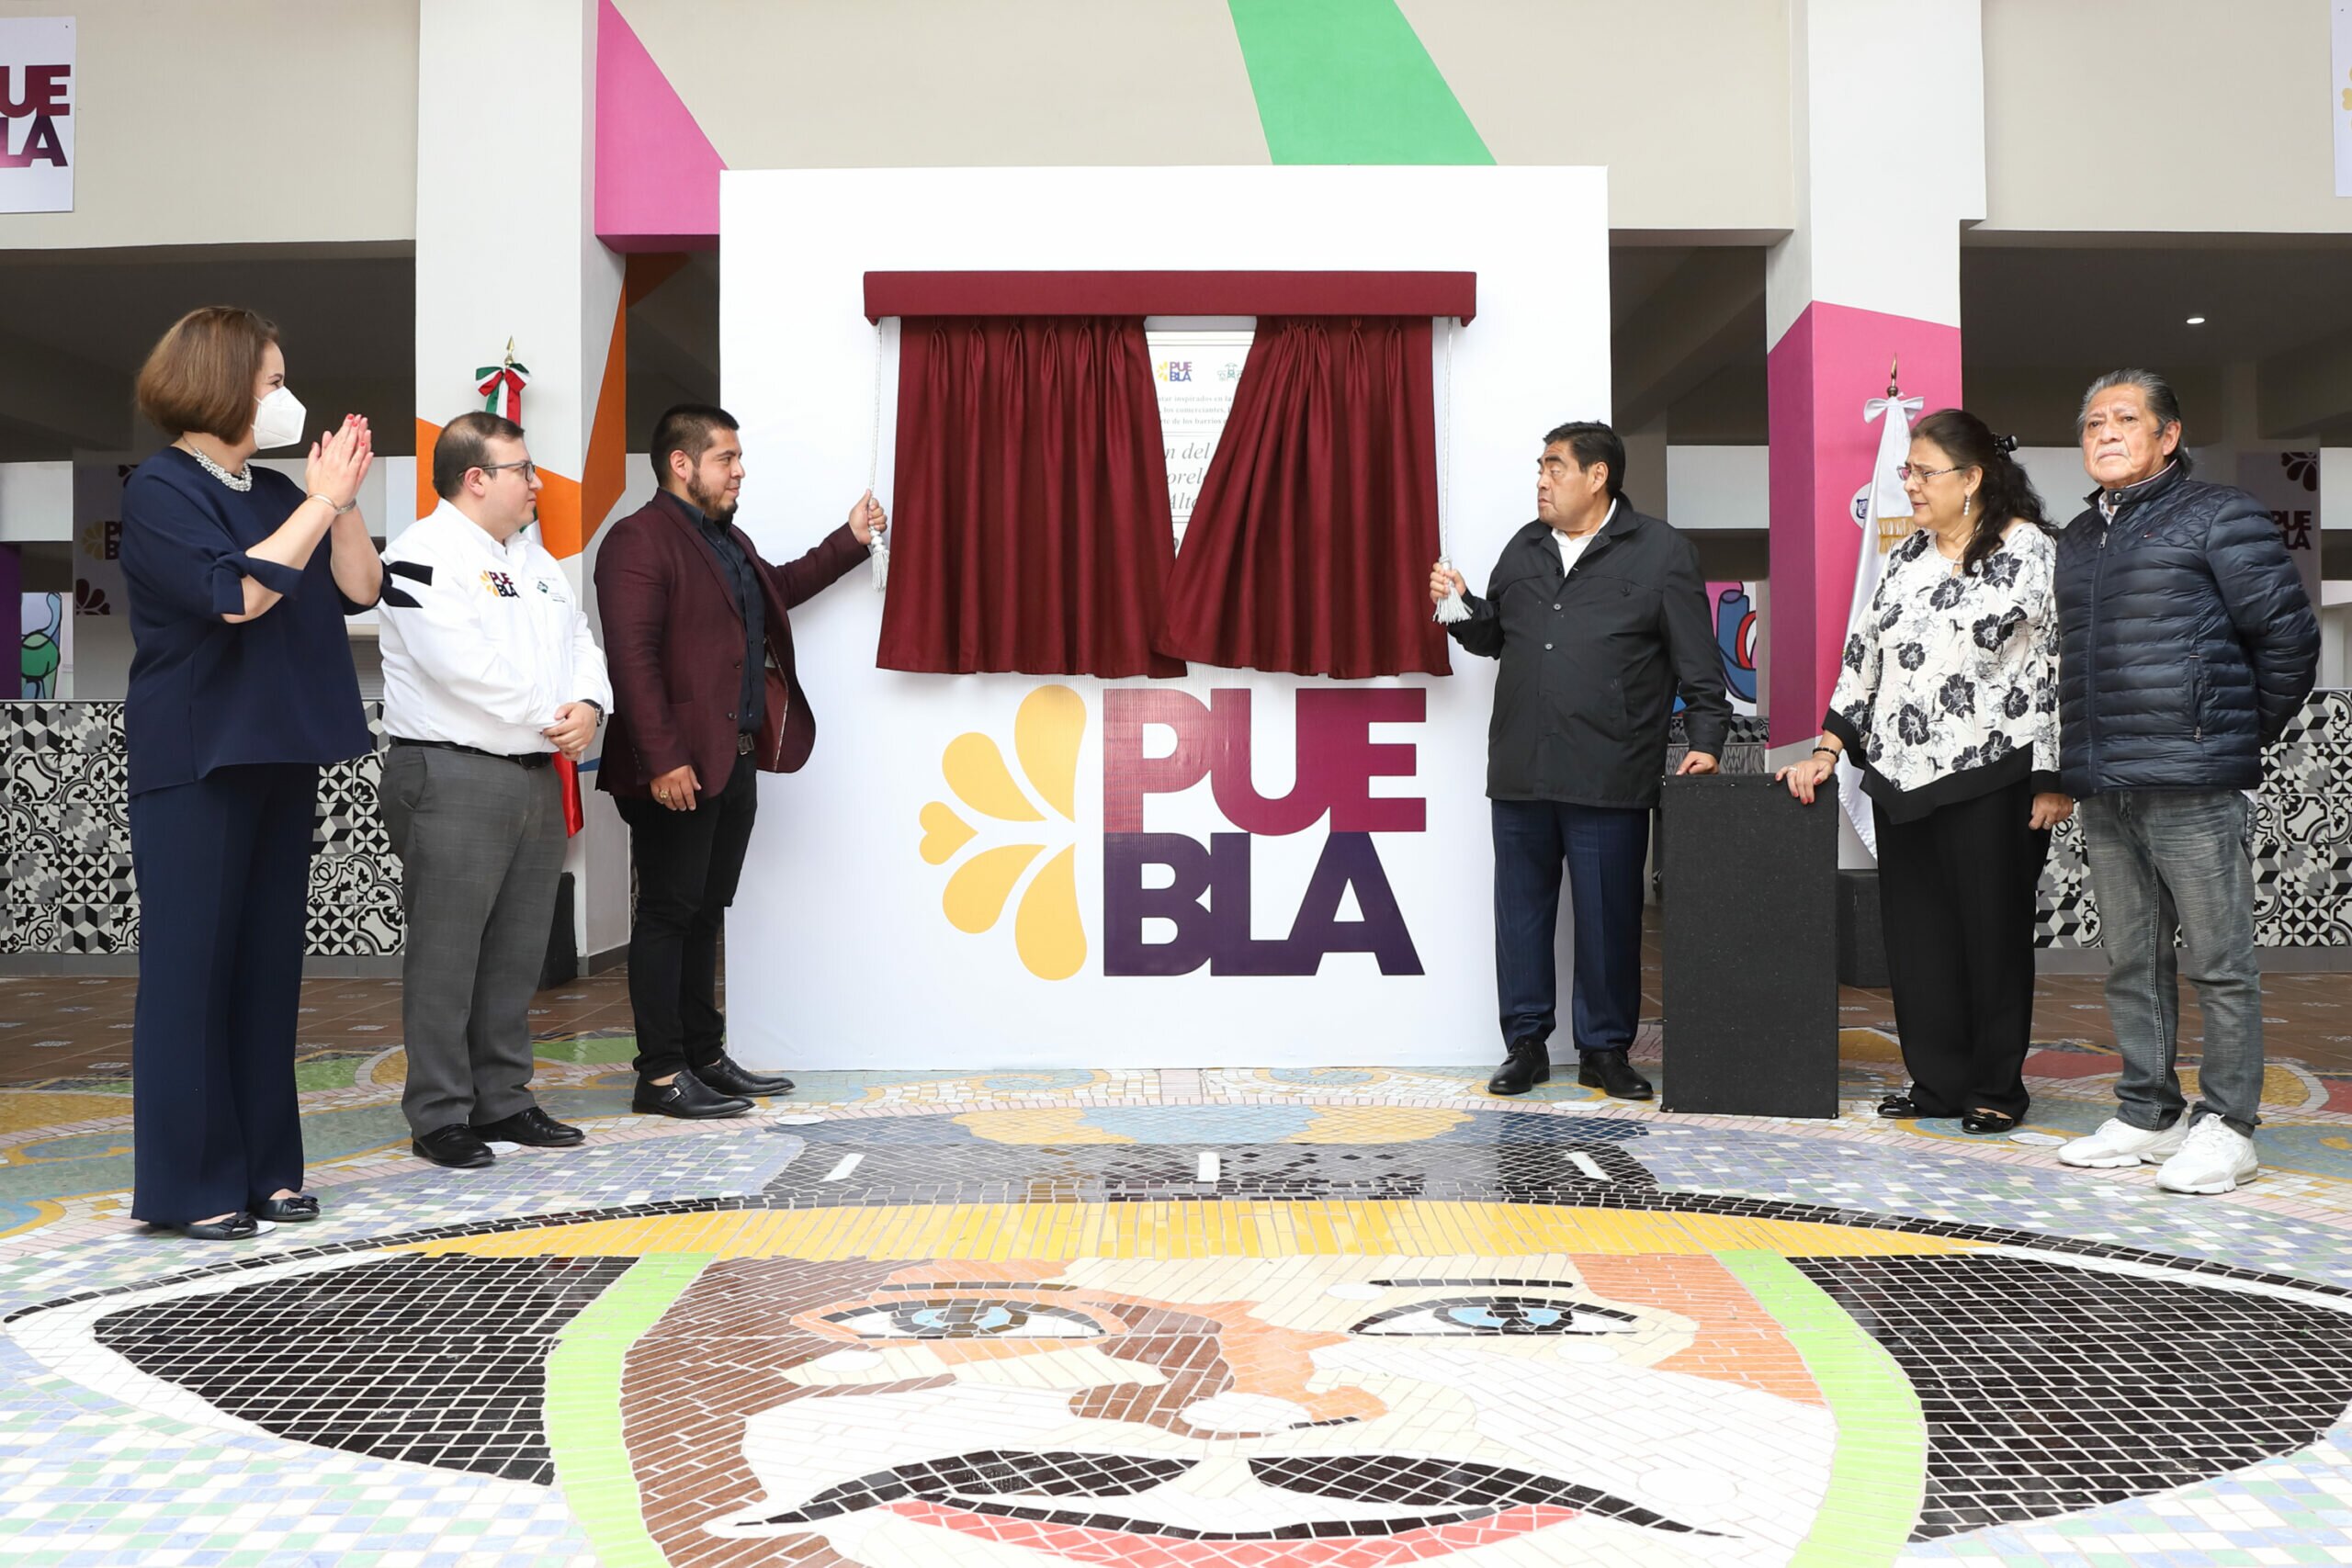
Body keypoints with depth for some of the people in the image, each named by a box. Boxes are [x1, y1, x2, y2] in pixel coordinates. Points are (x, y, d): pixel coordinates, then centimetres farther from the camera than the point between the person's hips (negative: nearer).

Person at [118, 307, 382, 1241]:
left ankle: (262, 1169, 17)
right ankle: (187, 1187, 5)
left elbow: (358, 592, 7)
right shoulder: (161, 490, -7)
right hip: (198, 764, -7)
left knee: (269, 965, 9)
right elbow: (236, 594, -20)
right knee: (192, 968, -3)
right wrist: (319, 502, -14)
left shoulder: (274, 493, 12)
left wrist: (345, 496, -4)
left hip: (282, 759, 7)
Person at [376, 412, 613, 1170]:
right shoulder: (423, 555, -9)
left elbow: (578, 641, 16)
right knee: (447, 955, -3)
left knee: (517, 951, 13)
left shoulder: (533, 557, 19)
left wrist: (588, 707, -5)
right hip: (453, 778, -8)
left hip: (537, 777, 8)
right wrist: (551, 719, -11)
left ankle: (504, 1101, 23)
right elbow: (468, 668, -20)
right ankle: (440, 1117, 6)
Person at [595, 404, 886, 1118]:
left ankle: (705, 1058, 24)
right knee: (668, 914, -2)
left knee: (705, 913, 15)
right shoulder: (638, 540, -12)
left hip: (735, 762, 9)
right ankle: (660, 1076, 6)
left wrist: (850, 540, 29)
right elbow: (632, 658, -19)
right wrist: (663, 761, -24)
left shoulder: (729, 539, 19)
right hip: (678, 770, -9)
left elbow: (778, 589, 38)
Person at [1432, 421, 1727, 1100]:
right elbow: (1495, 636, 25)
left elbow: (1697, 663, 1)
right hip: (1519, 771, 5)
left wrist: (1705, 740, -7)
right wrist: (1460, 607, 6)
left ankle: (1605, 1049, 17)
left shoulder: (1661, 551, 3)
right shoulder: (1523, 549, 17)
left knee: (1609, 916, 3)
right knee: (1521, 909, 8)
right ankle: (1526, 1044, 20)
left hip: (1608, 780, -4)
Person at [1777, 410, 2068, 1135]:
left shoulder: (2030, 552, -5)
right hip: (1905, 775, 6)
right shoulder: (1907, 557, 14)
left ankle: (1996, 1088, 16)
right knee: (1915, 931, 8)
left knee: (1991, 931, 3)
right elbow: (1866, 652, 15)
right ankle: (1938, 1082, 19)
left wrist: (2054, 779, -11)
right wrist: (1827, 751, 9)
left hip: (1990, 777, -6)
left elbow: (2058, 665, -8)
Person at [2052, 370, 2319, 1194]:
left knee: (2219, 964, -1)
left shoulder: (2220, 517, -1)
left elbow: (2288, 634, -3)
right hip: (2103, 788, 7)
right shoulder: (2075, 541, 18)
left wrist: (2246, 734, 3)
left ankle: (2227, 1126, 7)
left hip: (2192, 785, -7)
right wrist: (2072, 763, 15)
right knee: (2131, 962, 12)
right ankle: (2147, 1115, 21)